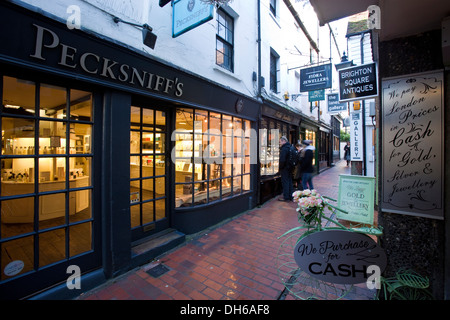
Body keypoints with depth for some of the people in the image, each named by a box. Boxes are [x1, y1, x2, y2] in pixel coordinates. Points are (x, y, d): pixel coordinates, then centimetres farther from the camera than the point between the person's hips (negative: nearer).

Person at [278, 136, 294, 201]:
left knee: (285, 182, -1)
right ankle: (291, 196, 23)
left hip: (285, 168, -9)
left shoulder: (284, 149, -18)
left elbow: (282, 160, -24)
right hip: (290, 168, 9)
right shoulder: (290, 147, 12)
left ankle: (286, 197, 5)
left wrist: (280, 167, -11)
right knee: (290, 182, 15)